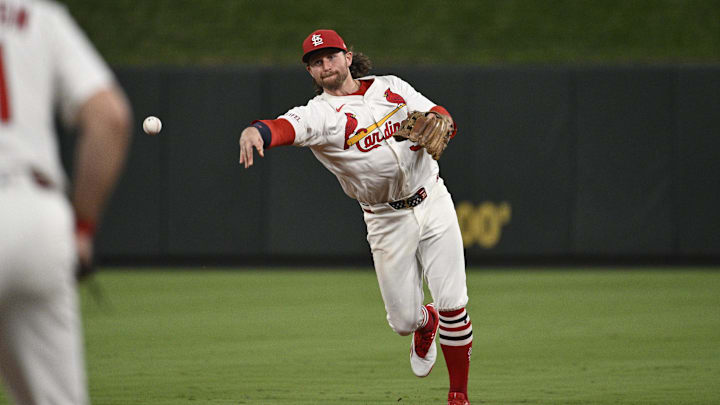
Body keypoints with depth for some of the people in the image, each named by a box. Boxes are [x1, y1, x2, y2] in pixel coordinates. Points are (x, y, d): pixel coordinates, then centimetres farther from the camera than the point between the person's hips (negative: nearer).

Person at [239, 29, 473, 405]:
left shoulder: (392, 87, 6)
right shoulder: (319, 113, -9)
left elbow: (440, 116, 8)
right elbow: (286, 127, -30)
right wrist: (254, 131, -53)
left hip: (433, 203, 1)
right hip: (388, 221, -1)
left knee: (452, 304, -7)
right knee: (403, 321, 1)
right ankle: (426, 322, 40)